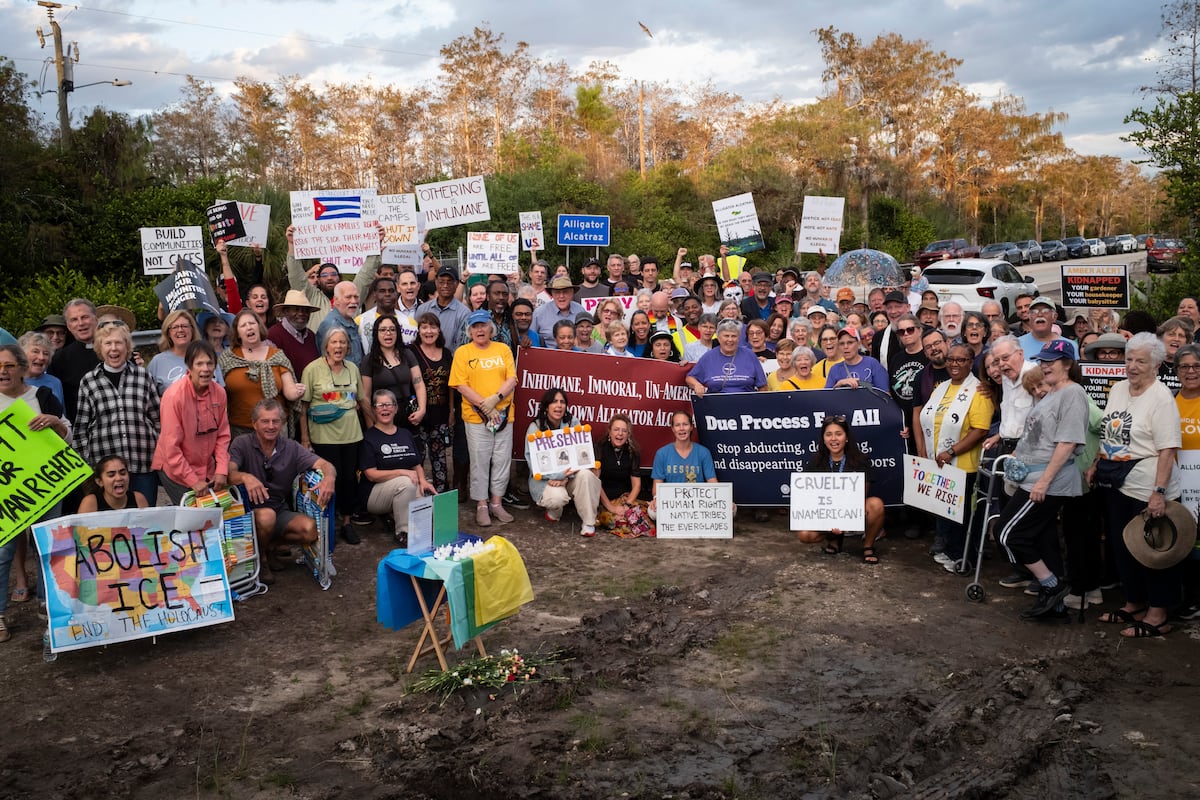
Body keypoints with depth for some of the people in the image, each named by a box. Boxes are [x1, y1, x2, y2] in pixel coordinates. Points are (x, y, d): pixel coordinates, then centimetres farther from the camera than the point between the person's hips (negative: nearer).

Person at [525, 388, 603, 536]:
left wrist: (566, 477, -24)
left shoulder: (573, 423, -1)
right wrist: (559, 474, -27)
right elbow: (533, 462, -14)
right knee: (558, 496, -34)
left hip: (569, 477, 3)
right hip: (544, 479, -2)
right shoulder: (535, 427, -8)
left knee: (584, 474, -30)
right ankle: (554, 512, 5)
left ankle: (588, 522, -17)